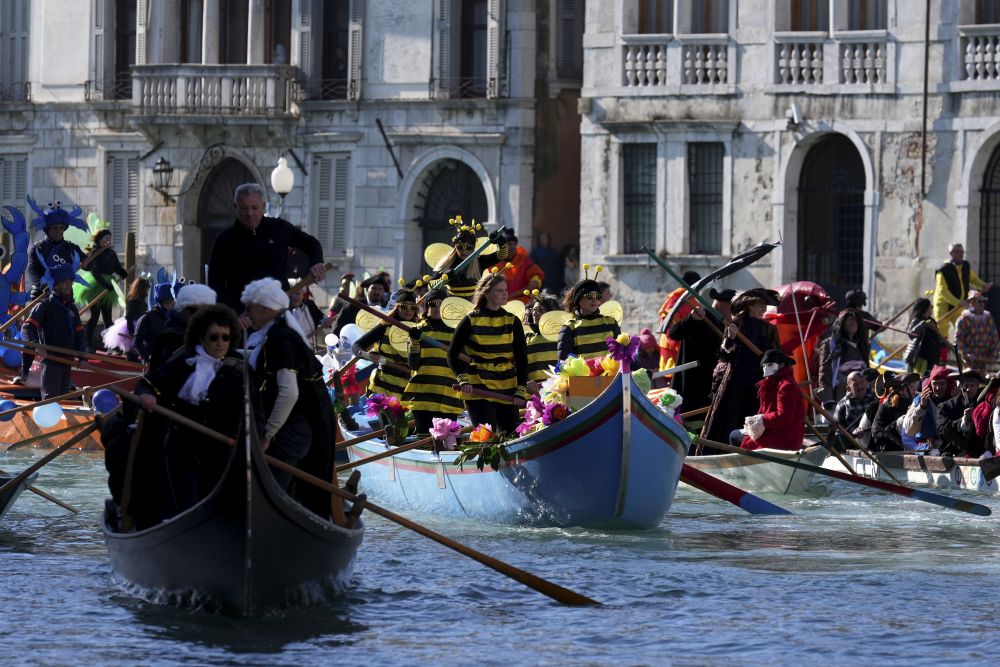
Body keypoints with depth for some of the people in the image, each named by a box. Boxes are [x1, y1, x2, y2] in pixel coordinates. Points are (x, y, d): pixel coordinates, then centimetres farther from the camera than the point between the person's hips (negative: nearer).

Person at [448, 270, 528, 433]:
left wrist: (521, 390, -2)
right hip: (478, 389, -3)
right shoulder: (471, 321, 0)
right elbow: (453, 354, 5)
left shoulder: (512, 322, 8)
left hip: (507, 391, 3)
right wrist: (462, 379, -10)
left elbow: (521, 358, 9)